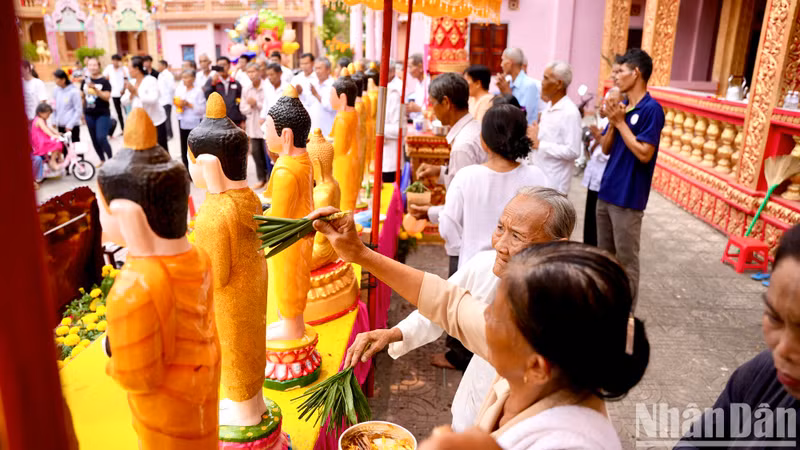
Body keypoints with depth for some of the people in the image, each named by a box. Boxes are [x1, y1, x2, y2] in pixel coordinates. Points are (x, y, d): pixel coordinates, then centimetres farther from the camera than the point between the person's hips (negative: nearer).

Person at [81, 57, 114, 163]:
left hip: (103, 114, -5)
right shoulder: (85, 81, 6)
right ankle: (102, 160, 23)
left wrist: (95, 88, -28)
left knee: (101, 138, -16)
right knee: (94, 140, 9)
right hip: (89, 114, 5)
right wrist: (82, 111, 15)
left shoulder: (104, 81, -7)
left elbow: (107, 97, -18)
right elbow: (82, 96, 15)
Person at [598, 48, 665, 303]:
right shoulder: (621, 106, 10)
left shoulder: (651, 109, -13)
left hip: (628, 197, -8)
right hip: (606, 191, 8)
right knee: (604, 255, 16)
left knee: (626, 260, 2)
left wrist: (620, 122, -14)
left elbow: (644, 154, -20)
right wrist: (613, 122, -6)